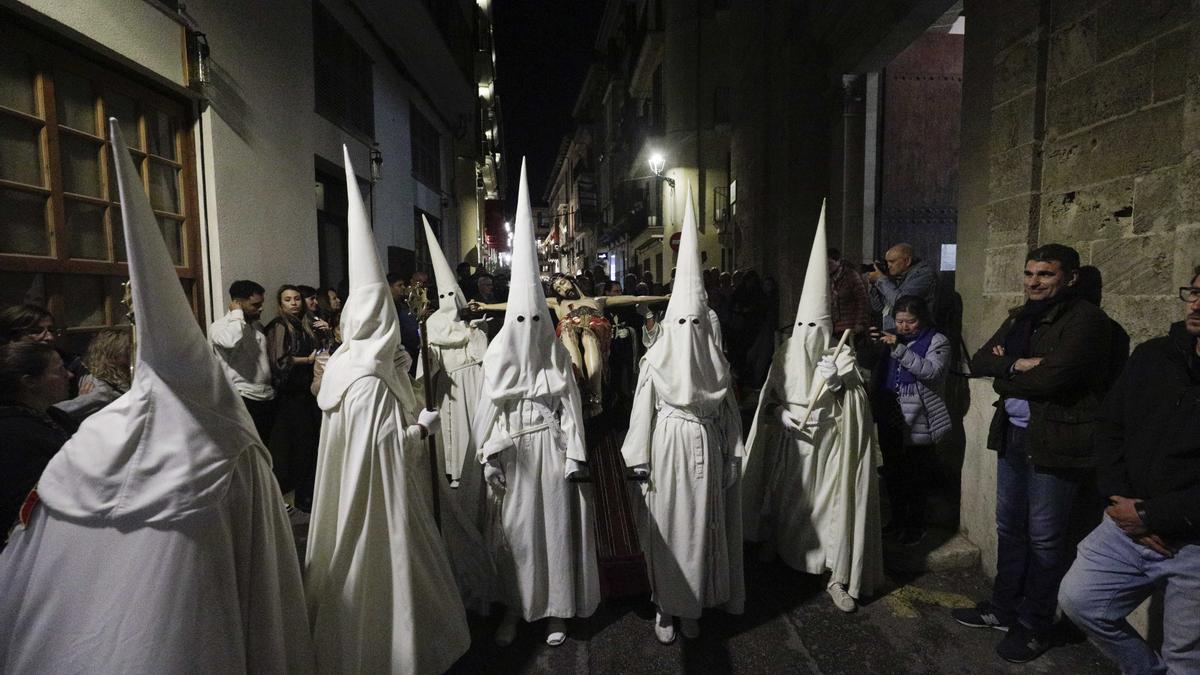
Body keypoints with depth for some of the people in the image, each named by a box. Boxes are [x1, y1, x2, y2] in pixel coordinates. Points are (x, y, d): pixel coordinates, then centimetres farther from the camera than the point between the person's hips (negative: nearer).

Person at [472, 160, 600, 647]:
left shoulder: (557, 355, -1)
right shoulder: (497, 355, -1)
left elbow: (570, 406, -1)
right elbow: (489, 410, 0)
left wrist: (574, 455, -5)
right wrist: (489, 457, -4)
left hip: (552, 449, 0)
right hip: (513, 453, 1)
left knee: (553, 527, 7)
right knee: (514, 530, 8)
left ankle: (555, 608, 22)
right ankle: (514, 607, 24)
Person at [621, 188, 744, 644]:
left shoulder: (716, 362, 3)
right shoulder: (655, 360, -4)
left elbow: (728, 411, 7)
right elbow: (643, 413, -4)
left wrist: (732, 455, 6)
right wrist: (640, 460, -5)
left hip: (707, 450, 2)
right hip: (668, 449, -2)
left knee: (700, 528, 10)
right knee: (667, 528, 5)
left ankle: (693, 606, 26)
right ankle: (666, 607, 20)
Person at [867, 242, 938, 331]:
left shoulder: (924, 272, -7)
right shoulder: (895, 276, 12)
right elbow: (879, 308, 17)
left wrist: (881, 279, -10)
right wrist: (873, 283, 4)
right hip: (889, 332, 7)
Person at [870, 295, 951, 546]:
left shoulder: (937, 341, -3)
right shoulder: (891, 339, 12)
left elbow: (932, 371, -22)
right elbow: (878, 374, 14)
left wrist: (900, 349, -27)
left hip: (918, 423, -5)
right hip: (890, 421, 5)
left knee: (916, 478, 3)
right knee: (892, 474, 14)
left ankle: (916, 526, 19)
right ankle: (897, 519, 31)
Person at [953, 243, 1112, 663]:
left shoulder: (1086, 320, -12)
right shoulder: (1019, 318, 13)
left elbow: (1052, 377, -24)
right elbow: (979, 361, 4)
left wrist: (1004, 374, -8)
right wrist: (1018, 365, -14)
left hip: (1055, 443, -7)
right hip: (1013, 436, 8)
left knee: (1044, 539, 4)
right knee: (1009, 528, 16)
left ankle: (1035, 627, 20)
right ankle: (1004, 608, 31)